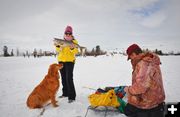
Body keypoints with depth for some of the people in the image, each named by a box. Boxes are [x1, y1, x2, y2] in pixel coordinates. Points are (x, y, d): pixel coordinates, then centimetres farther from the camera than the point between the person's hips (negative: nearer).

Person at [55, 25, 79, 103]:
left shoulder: (74, 41, 0)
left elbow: (76, 51, -10)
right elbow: (58, 50, 6)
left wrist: (72, 48, -29)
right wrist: (57, 46, -13)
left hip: (70, 61, -5)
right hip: (61, 61, 6)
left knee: (69, 78, -13)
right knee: (63, 78, 14)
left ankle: (72, 96, -6)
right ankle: (65, 93, 29)